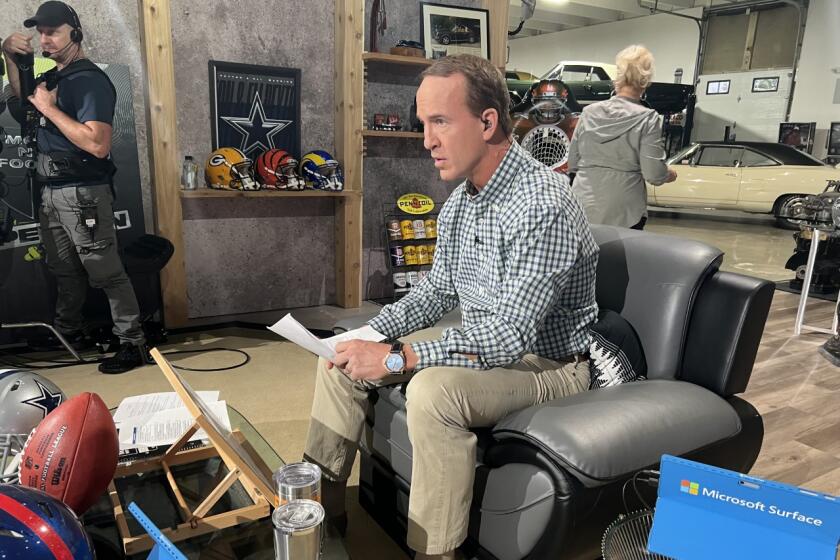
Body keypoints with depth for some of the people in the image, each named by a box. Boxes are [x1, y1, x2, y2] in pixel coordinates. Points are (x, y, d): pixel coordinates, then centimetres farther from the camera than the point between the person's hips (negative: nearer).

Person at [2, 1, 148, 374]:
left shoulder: (90, 80, -12)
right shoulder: (54, 76, 14)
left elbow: (98, 145, -24)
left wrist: (49, 107, -17)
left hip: (82, 193, -9)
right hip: (51, 191, 9)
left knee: (105, 272, -7)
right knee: (64, 270, 18)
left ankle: (133, 345, -1)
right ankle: (67, 333, 32)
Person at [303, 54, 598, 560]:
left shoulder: (542, 204, -26)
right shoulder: (460, 202, 2)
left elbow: (512, 335, -30)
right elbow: (437, 291, 12)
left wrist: (397, 358, -29)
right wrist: (370, 337, -3)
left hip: (549, 362, -8)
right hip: (482, 346, 9)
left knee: (433, 390, -36)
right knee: (341, 362, 3)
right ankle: (322, 504, 15)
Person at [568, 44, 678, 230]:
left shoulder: (589, 112, 1)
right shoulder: (647, 118, -8)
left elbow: (572, 164, 7)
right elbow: (654, 174, -11)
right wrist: (670, 175, 10)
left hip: (582, 208, 3)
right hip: (623, 214, -3)